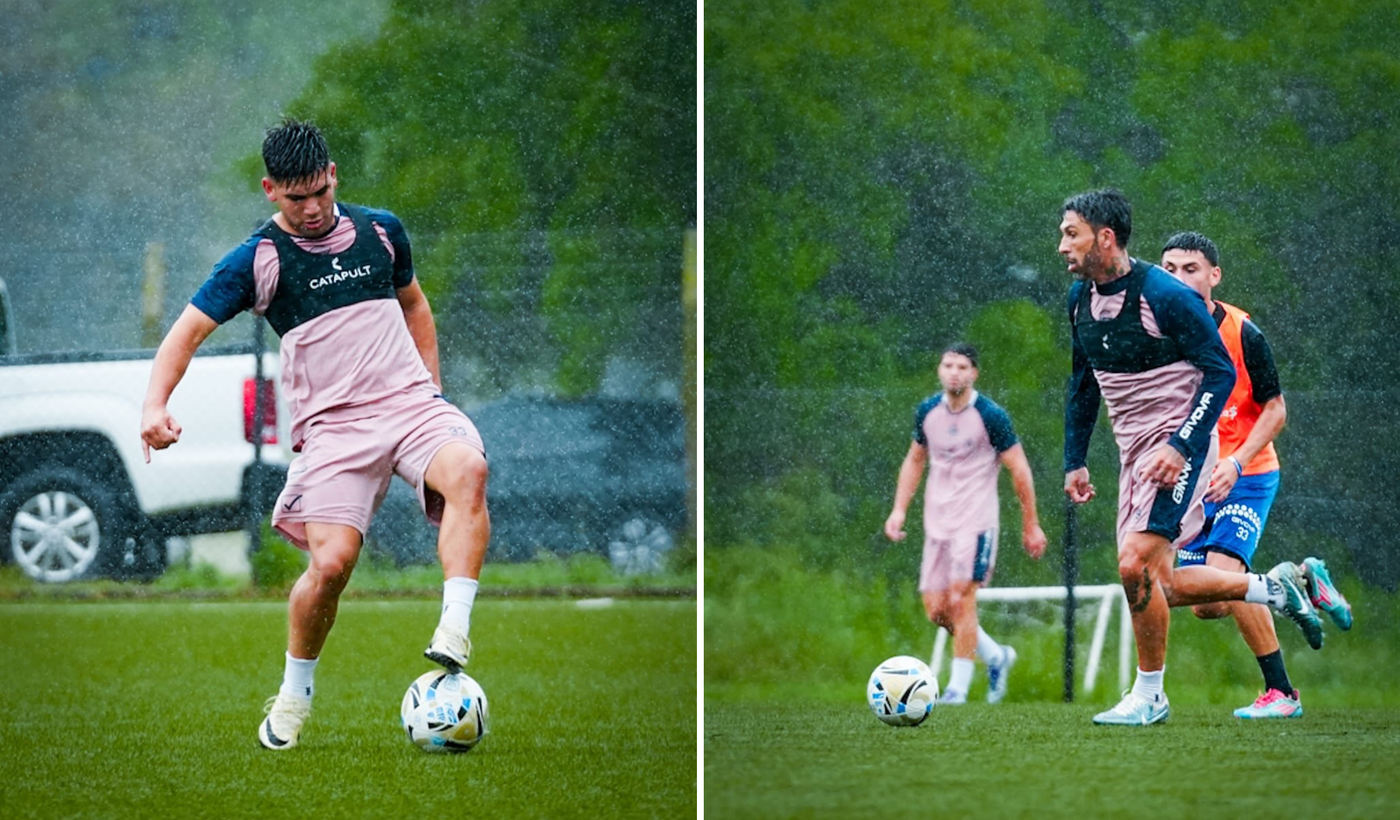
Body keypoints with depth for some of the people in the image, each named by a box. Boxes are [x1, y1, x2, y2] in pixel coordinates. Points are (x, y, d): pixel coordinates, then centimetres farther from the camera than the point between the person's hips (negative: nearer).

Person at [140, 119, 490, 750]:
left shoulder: (379, 230, 13)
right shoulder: (257, 260, 2)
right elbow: (187, 332, 0)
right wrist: (154, 406, -17)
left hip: (411, 401, 2)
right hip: (333, 425, -2)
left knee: (467, 469, -32)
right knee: (331, 560, -19)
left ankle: (453, 634, -36)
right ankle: (294, 694, 7)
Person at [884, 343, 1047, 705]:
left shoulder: (991, 416, -9)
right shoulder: (927, 412, 6)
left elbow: (1019, 470, -4)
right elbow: (914, 460, 20)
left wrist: (1031, 525, -1)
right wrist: (899, 509, 9)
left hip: (975, 522, -6)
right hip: (937, 522, 6)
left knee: (961, 597, -15)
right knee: (936, 610, 2)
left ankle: (959, 686, -7)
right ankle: (996, 656, 25)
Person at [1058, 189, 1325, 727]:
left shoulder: (1165, 295, -18)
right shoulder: (1080, 298, 5)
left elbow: (1220, 373, -15)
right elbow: (1083, 383, 18)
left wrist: (1181, 447, -23)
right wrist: (1074, 460, 15)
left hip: (1177, 446, -8)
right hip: (1134, 453, 8)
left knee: (1136, 566, -19)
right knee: (1158, 587, 6)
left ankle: (1148, 695, -5)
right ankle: (1275, 588, 23)